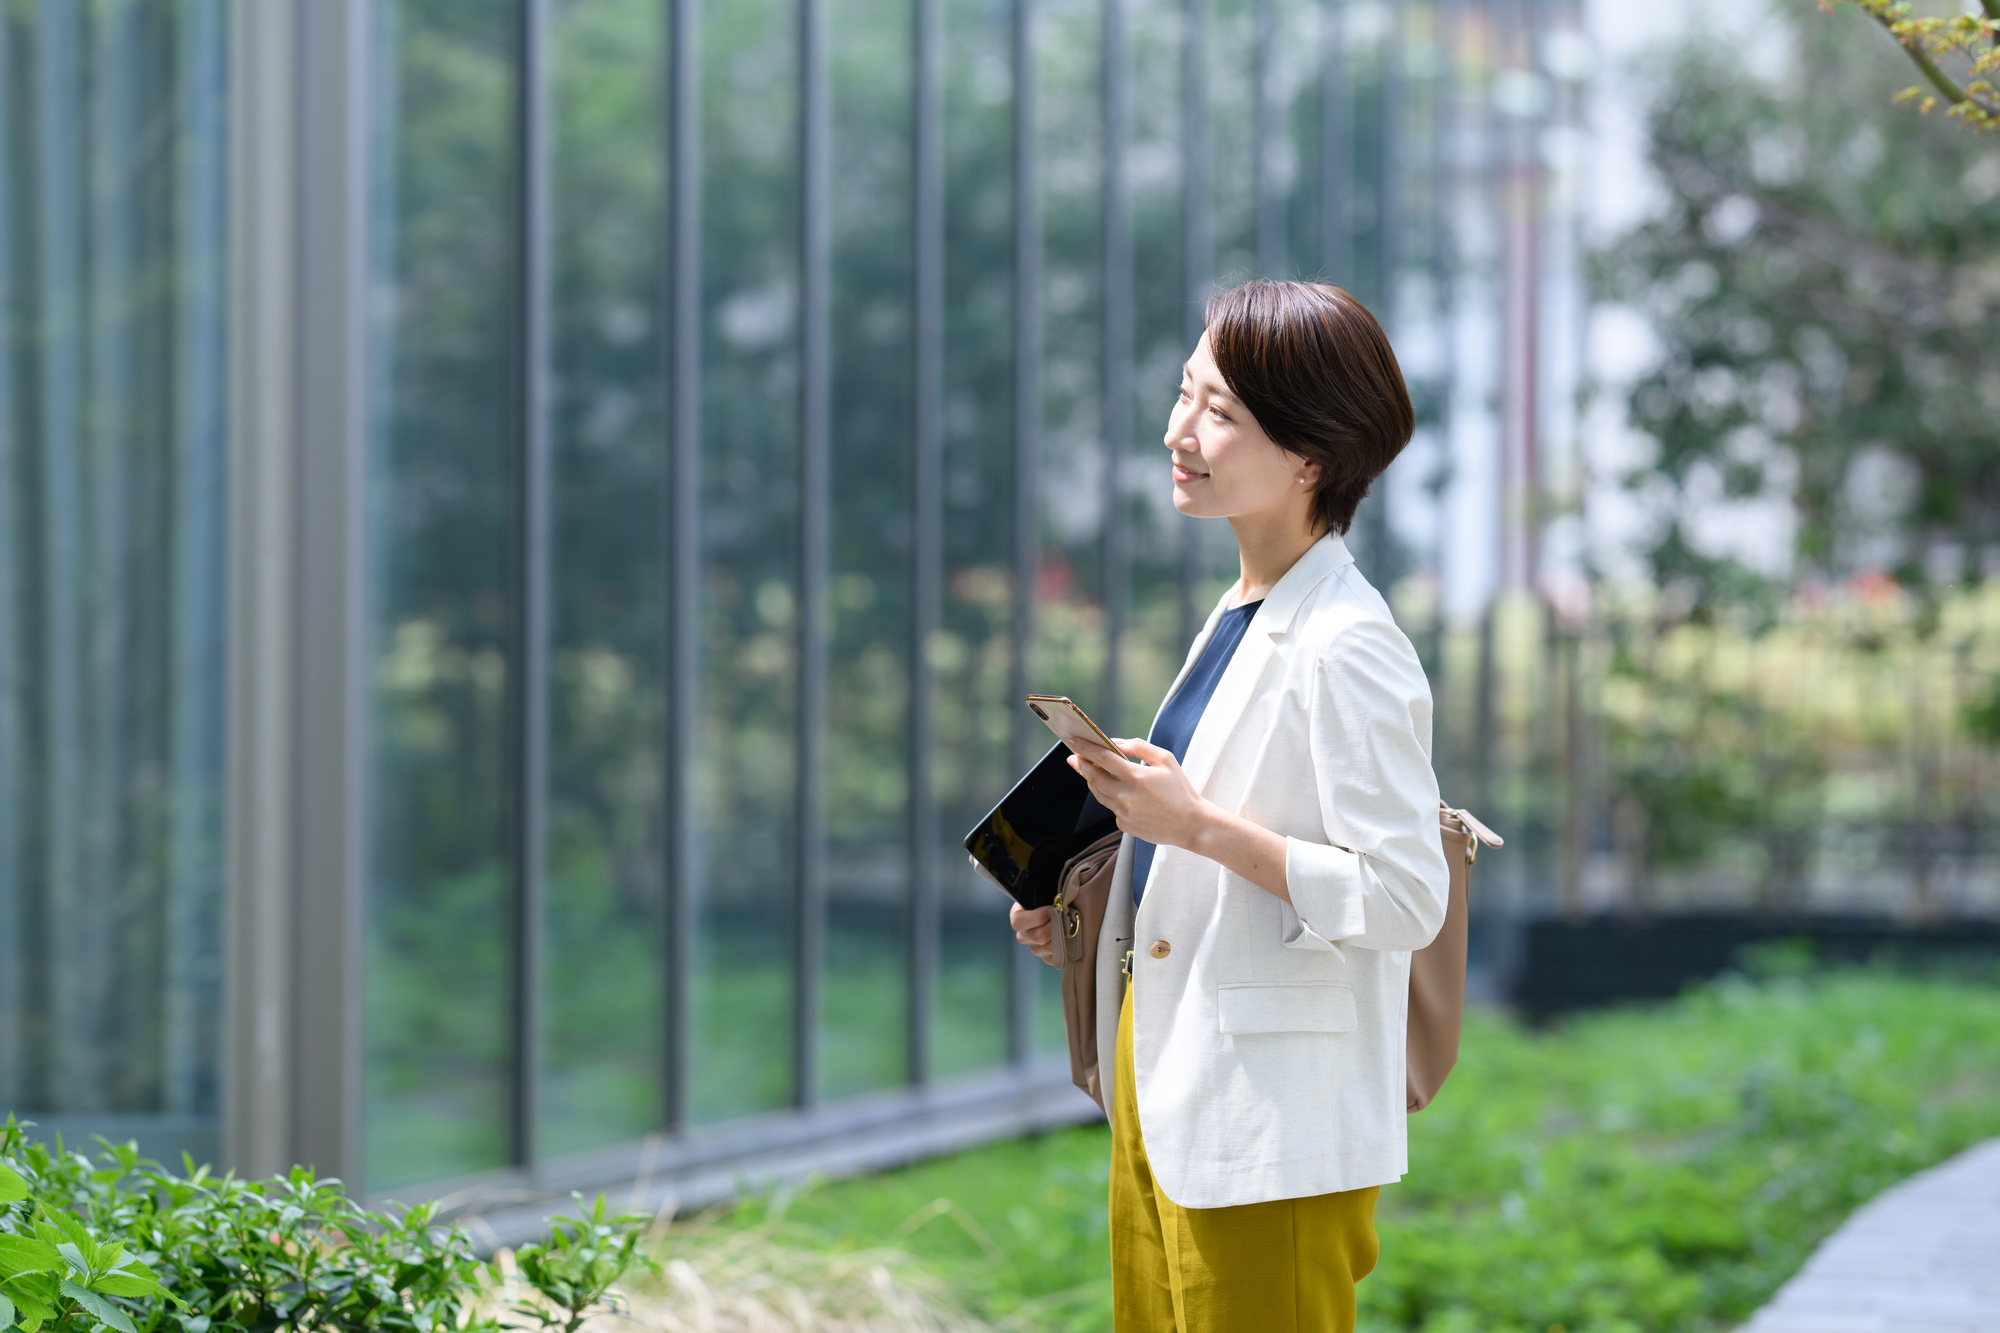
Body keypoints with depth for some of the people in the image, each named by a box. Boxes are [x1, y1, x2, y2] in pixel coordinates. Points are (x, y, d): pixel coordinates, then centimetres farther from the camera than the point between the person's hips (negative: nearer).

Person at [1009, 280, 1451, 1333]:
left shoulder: (1346, 650, -18)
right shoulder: (1242, 615, 11)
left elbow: (1403, 900, -22)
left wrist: (1196, 824, -23)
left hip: (1271, 1122, -9)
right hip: (1168, 1078, 9)